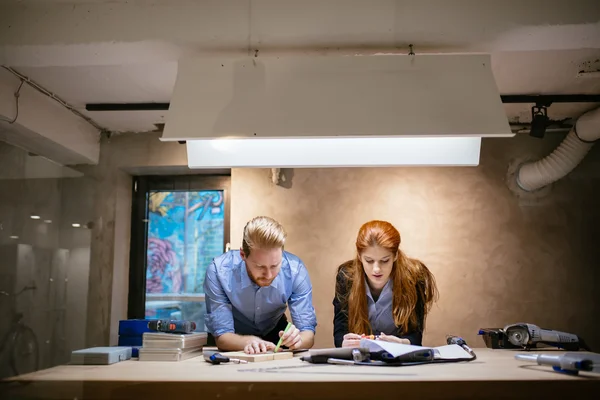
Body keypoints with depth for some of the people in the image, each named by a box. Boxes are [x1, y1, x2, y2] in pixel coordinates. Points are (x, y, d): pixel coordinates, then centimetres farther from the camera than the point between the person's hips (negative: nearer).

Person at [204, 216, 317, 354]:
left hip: (274, 332, 2)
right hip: (236, 338, -1)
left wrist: (297, 339, -42)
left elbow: (308, 332, -19)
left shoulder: (295, 270, -25)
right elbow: (222, 335, -23)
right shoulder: (219, 271, -28)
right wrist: (247, 342, -44)